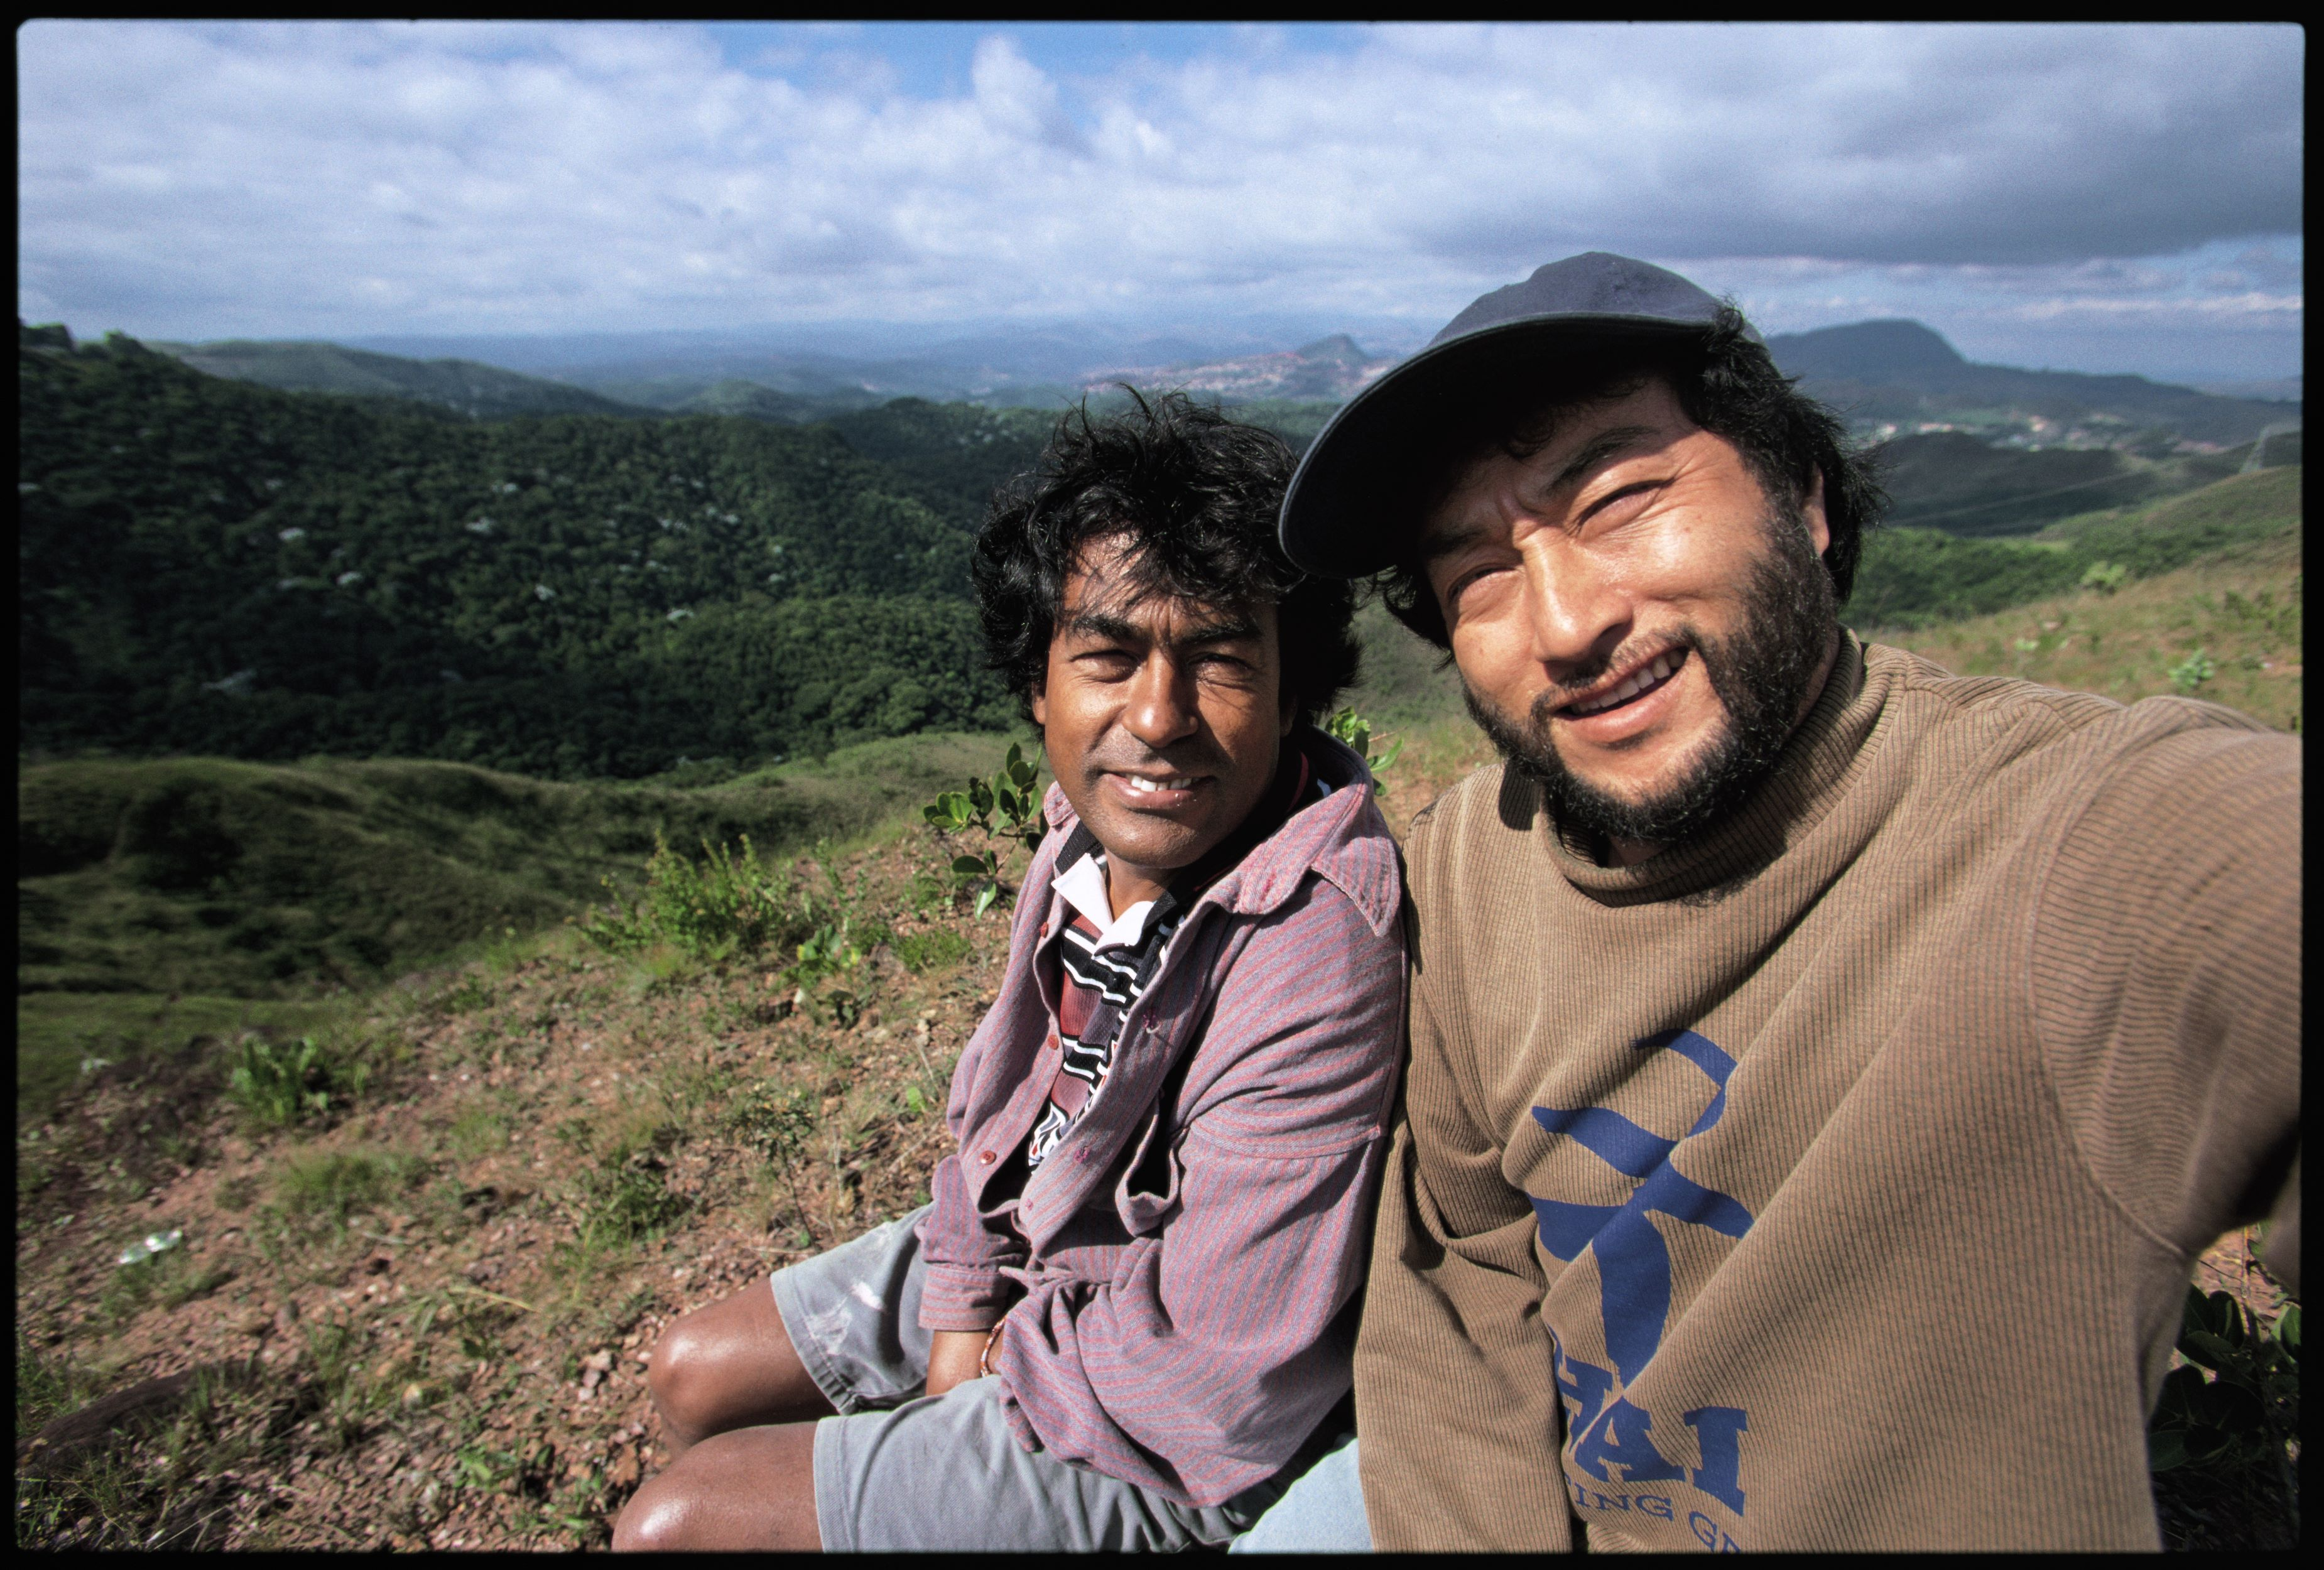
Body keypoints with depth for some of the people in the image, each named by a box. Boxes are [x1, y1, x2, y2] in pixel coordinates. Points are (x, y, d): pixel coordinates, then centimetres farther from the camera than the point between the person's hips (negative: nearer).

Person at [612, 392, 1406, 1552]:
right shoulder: (1098, 825, -11)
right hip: (1019, 1252, 7)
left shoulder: (1315, 945, -36)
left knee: (671, 1523, 0)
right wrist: (961, 1319, -3)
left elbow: (1213, 1384, -29)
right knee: (693, 1380, 19)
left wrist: (1005, 1357, -12)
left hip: (1159, 1454, -6)